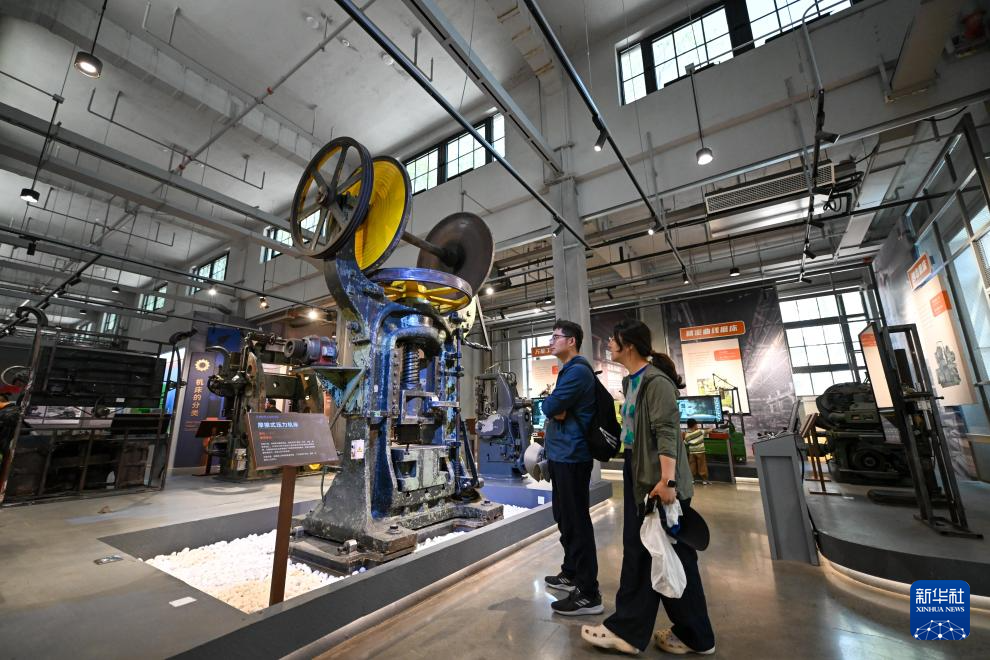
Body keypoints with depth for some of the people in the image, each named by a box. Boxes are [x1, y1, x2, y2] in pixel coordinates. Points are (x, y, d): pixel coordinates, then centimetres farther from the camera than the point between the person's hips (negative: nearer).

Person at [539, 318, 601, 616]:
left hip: (571, 456, -10)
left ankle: (588, 594, 11)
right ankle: (571, 574, 36)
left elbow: (549, 407, -20)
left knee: (577, 522, -1)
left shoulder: (578, 371, -17)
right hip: (561, 454, 10)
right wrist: (556, 410, -5)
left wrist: (550, 404, 0)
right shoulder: (567, 371, 16)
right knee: (565, 518, 20)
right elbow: (555, 410, 15)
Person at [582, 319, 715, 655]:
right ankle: (628, 630, 25)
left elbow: (667, 432, -23)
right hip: (638, 476, 9)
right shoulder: (630, 381, 11)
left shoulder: (656, 381, -17)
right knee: (637, 551, 14)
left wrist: (667, 480, -28)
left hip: (660, 480, -9)